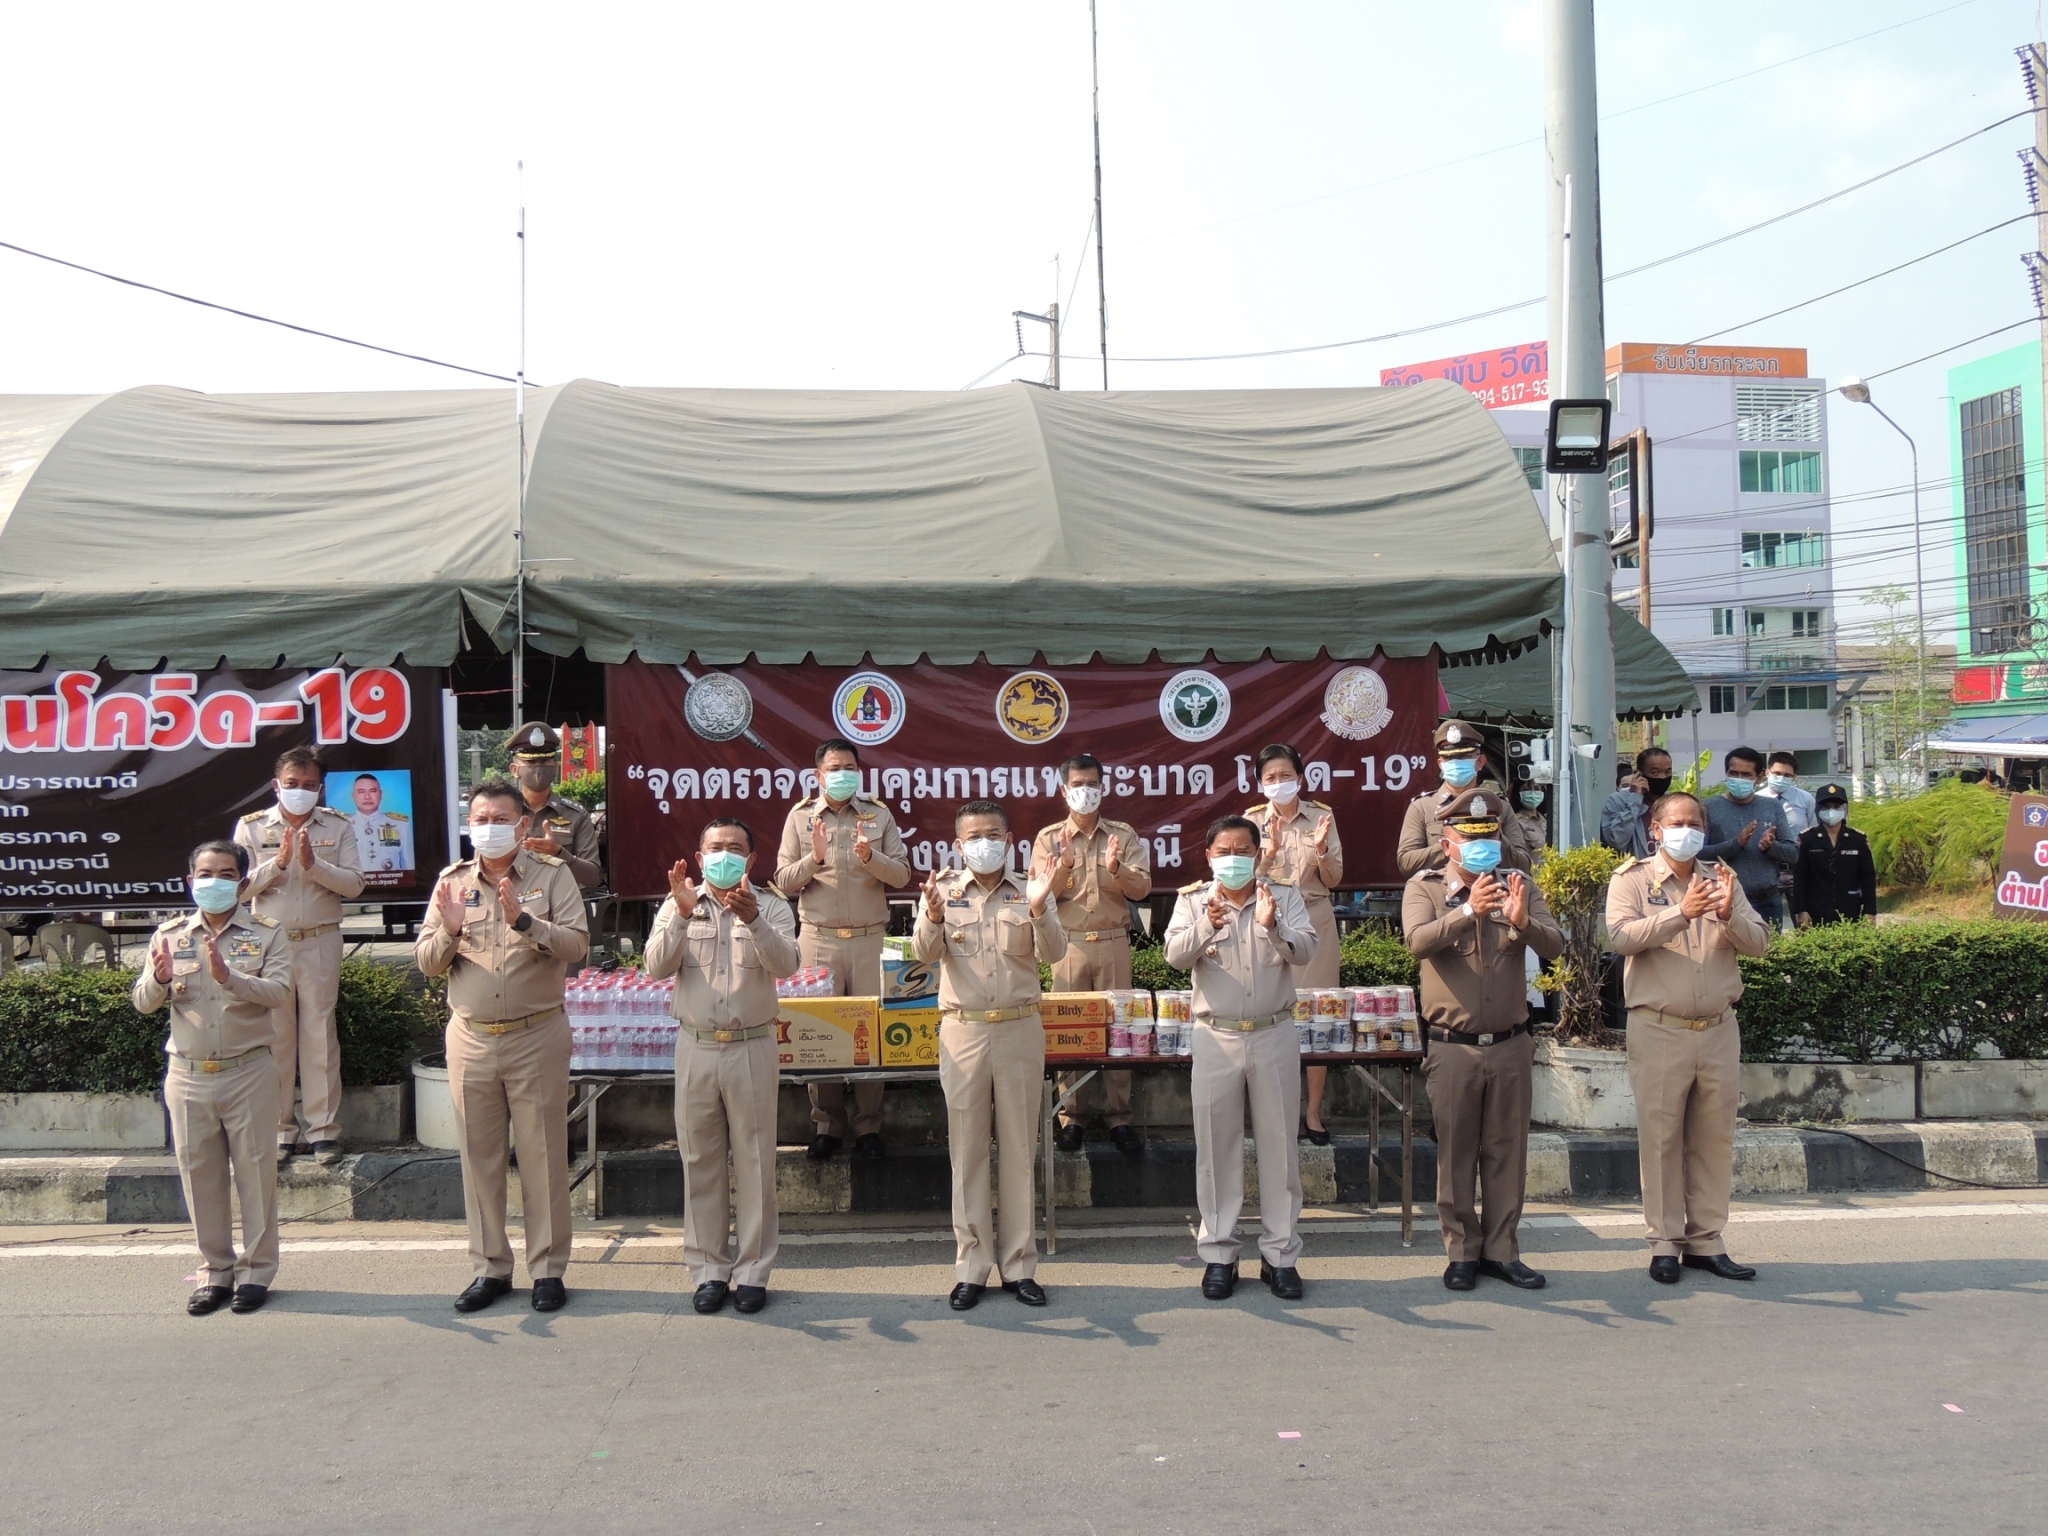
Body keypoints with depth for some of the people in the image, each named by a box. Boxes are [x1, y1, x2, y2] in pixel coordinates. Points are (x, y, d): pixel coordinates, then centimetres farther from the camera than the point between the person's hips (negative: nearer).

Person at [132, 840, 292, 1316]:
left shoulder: (265, 934, 0)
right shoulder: (169, 935, 7)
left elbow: (279, 991, -15)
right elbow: (142, 1003, 1)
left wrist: (229, 976, -31)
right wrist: (158, 979, -21)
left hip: (248, 1074, -2)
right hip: (188, 1076, 3)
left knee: (254, 1171, 2)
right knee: (199, 1174, 8)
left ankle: (256, 1269, 13)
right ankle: (214, 1270, 20)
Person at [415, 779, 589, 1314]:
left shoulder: (551, 875, 0)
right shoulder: (452, 881, 8)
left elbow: (577, 943, -11)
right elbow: (426, 962, 6)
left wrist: (524, 922, -25)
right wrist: (450, 932, -14)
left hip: (538, 1035, -3)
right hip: (470, 1039, 3)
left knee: (543, 1155, 2)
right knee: (479, 1157, 9)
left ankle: (548, 1268, 12)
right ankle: (490, 1267, 21)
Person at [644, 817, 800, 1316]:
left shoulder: (771, 906, 3)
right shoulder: (679, 905, 7)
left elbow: (786, 964, -14)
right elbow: (657, 966, -7)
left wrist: (752, 920, -31)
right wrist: (682, 914, -21)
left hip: (753, 1047, -1)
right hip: (696, 1047, 1)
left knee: (755, 1160, 3)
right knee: (700, 1161, 7)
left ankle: (752, 1271, 13)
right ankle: (708, 1270, 17)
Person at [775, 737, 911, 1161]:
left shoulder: (878, 815, 7)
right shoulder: (800, 816, 6)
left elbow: (902, 874, 2)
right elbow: (784, 881, 4)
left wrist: (872, 858, -16)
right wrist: (815, 858, -13)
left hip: (870, 937, 1)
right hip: (819, 937, 0)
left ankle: (869, 1126, 10)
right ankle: (826, 1126, 10)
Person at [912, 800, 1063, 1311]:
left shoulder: (1028, 893, 3)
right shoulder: (945, 891, 3)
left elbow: (1053, 953, -10)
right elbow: (925, 953, -10)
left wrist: (1038, 910, -29)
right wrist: (934, 917, -31)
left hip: (1020, 1029, 0)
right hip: (963, 1032, 0)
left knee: (1019, 1148, 7)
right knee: (967, 1150, 5)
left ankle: (1019, 1264, 17)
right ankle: (971, 1267, 13)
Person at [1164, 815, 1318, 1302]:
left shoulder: (1284, 895, 2)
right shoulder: (1193, 899, 1)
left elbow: (1306, 951, -11)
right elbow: (1175, 955, -12)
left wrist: (1273, 928, -30)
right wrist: (1206, 925, -31)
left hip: (1275, 1035, 0)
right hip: (1216, 1038, 0)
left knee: (1280, 1145, 6)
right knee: (1216, 1147, 6)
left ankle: (1280, 1254, 16)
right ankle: (1218, 1253, 16)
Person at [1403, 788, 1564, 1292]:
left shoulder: (1519, 887, 7)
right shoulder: (1424, 888, 0)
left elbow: (1555, 944, -7)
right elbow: (1418, 941, -20)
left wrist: (1522, 922, -28)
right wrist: (1468, 911, -34)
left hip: (1511, 1045, 2)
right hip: (1453, 1047, -2)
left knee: (1507, 1151, 9)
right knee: (1456, 1153, 4)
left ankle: (1502, 1251, 19)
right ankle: (1462, 1252, 16)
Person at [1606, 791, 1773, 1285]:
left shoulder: (1722, 879, 13)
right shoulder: (1632, 879, 2)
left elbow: (1760, 941, 3)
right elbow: (1622, 937, -16)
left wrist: (1729, 915, -16)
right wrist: (1682, 913, -25)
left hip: (1719, 1030, 4)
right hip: (1659, 1030, -4)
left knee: (1715, 1137, 7)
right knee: (1660, 1137, 0)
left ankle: (1707, 1240, 17)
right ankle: (1665, 1242, 8)